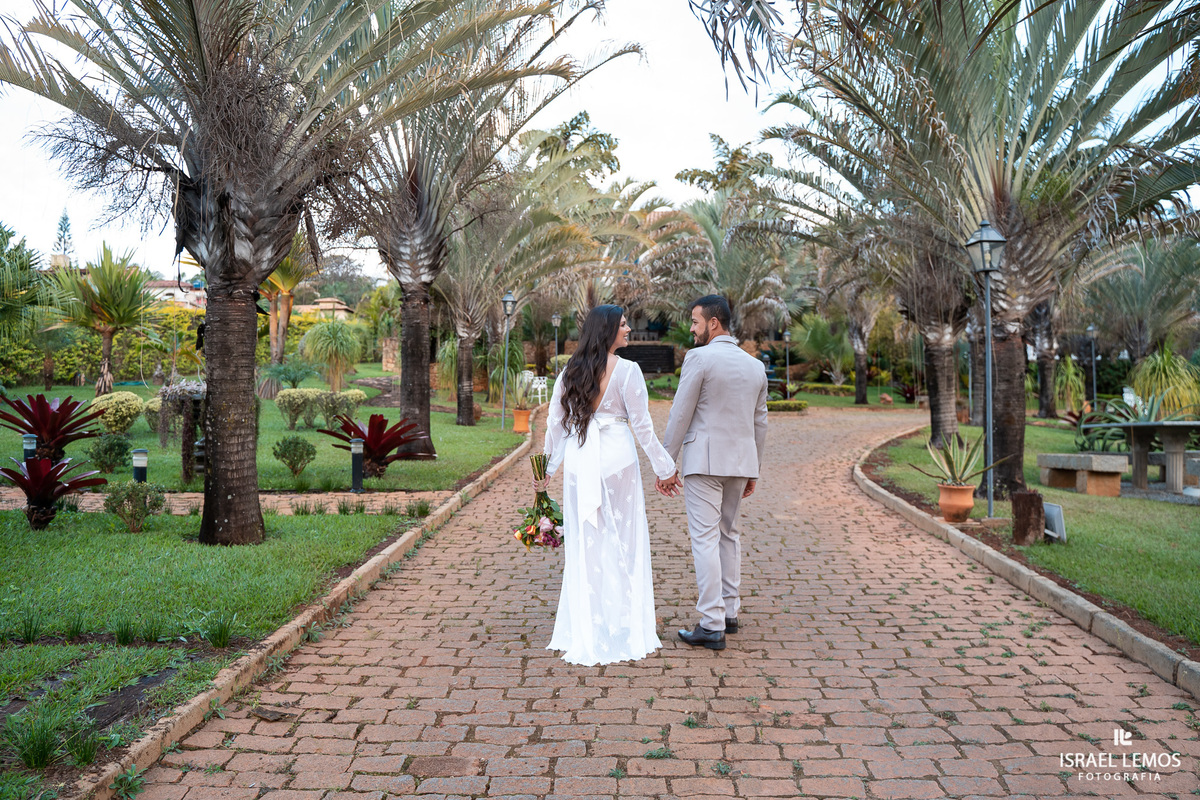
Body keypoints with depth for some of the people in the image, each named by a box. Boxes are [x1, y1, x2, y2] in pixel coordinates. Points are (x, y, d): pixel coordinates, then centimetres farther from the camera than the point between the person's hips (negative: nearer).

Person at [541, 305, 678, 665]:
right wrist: (664, 466, 1)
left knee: (583, 544, 11)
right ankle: (624, 632, 15)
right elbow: (642, 424, -7)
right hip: (616, 458, -4)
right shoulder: (626, 370, -8)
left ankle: (583, 635, 20)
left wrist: (546, 468, 19)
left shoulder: (570, 372, 7)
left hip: (579, 462, 4)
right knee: (622, 543, 7)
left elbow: (555, 423, 9)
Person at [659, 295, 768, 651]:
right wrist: (753, 471, 20)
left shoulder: (699, 358, -10)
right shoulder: (755, 365, 10)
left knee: (705, 539, -4)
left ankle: (712, 627, -3)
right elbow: (759, 423, 13)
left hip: (704, 461, -7)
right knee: (728, 533, 18)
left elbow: (680, 416, -10)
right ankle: (729, 612, 26)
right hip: (740, 461, 7)